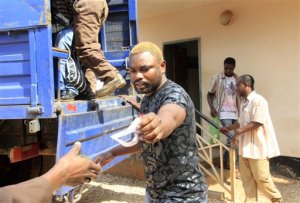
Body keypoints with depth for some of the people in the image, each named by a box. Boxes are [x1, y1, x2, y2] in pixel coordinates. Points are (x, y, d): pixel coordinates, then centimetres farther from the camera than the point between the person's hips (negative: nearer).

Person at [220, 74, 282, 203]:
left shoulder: (258, 100, -15)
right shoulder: (244, 102, 12)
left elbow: (256, 123, -22)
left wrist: (239, 131, -18)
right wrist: (229, 128, 22)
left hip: (257, 146, -8)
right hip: (245, 146, 8)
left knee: (261, 177, 3)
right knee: (246, 177, 11)